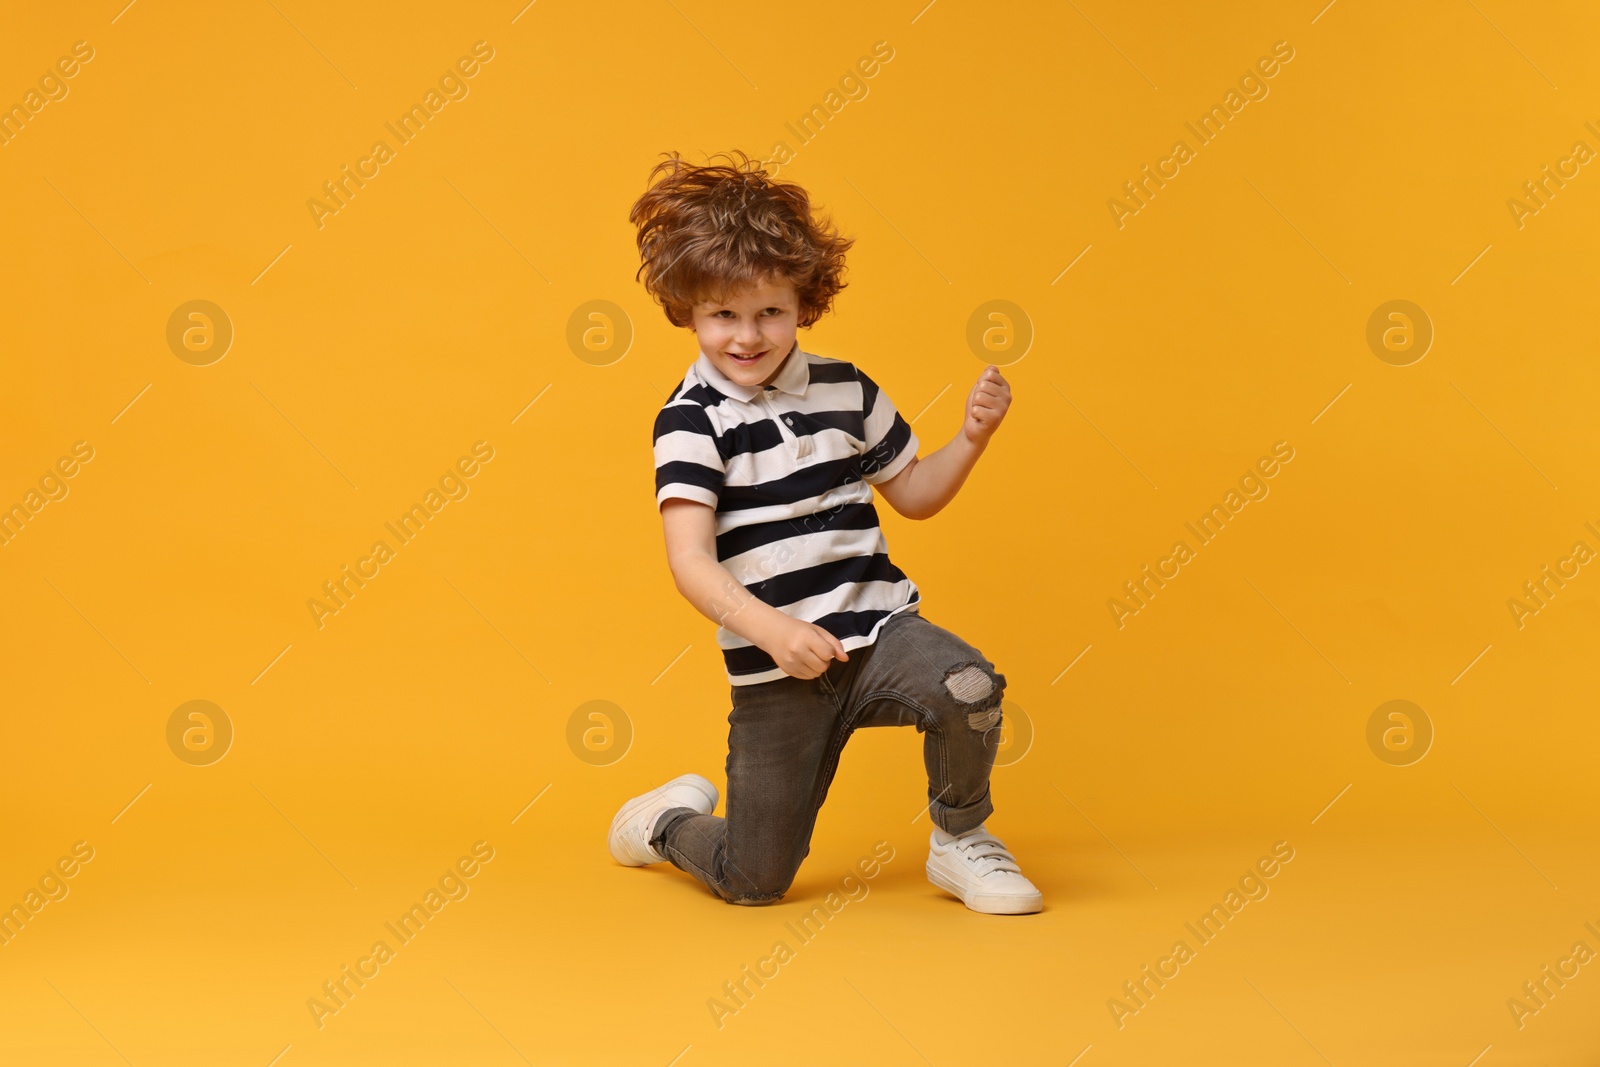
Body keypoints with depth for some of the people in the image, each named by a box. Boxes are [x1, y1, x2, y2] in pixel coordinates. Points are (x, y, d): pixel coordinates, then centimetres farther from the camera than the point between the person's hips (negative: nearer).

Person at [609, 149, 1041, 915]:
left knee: (965, 684, -31)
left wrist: (972, 438, 1)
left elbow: (913, 494, 19)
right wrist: (773, 631, -34)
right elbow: (691, 560, -19)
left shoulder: (847, 391, 6)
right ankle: (666, 819, 37)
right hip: (773, 673, -3)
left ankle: (960, 840, 0)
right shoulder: (691, 419, -8)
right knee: (754, 881, 2)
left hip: (878, 628, 3)